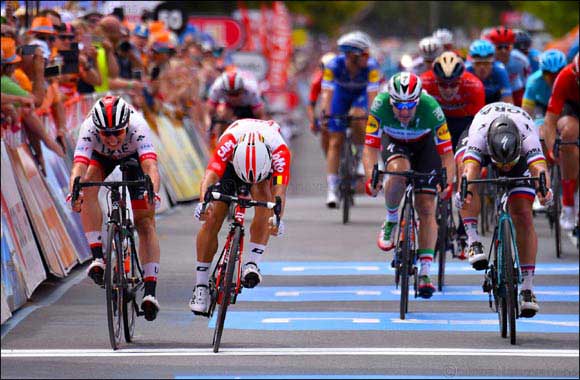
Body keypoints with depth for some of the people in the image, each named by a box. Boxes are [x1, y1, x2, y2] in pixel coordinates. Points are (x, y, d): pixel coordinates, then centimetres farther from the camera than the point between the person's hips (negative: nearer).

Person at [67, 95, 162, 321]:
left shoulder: (137, 127, -41)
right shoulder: (89, 129, -39)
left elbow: (151, 167, -52)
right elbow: (78, 167, -50)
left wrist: (153, 193, -71)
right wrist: (73, 193, -69)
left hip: (134, 156, -1)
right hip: (101, 157, 1)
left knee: (145, 220, -9)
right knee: (88, 187, -31)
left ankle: (150, 291, -11)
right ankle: (98, 256, -26)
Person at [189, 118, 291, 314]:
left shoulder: (279, 150, -40)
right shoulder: (228, 143, -42)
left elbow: (279, 189, -47)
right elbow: (210, 175, -50)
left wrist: (277, 217, -65)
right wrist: (203, 202, -70)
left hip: (265, 165, 0)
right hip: (230, 166, 0)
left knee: (265, 201, -31)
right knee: (212, 220, -13)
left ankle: (251, 264, -25)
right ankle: (201, 287, -5)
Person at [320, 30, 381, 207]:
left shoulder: (371, 66, -34)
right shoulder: (334, 65, -34)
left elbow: (372, 94, -40)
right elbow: (327, 93, -38)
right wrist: (324, 115, -50)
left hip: (361, 93, -1)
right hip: (342, 93, 1)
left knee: (357, 117, -33)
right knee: (335, 142, -7)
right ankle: (332, 190, -3)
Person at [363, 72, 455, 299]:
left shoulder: (431, 108, -35)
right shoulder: (380, 105, -33)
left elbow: (446, 151, -32)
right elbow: (370, 146, -32)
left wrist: (448, 183, -46)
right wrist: (370, 178, -46)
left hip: (425, 145, 0)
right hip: (394, 142, 0)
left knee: (426, 208, -10)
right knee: (399, 170, -34)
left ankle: (425, 273, -7)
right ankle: (390, 222, -8)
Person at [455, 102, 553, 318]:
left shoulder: (528, 137, -43)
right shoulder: (478, 134, -43)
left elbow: (539, 167, -57)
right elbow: (470, 168, -58)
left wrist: (544, 189, -79)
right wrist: (465, 192, -78)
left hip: (520, 153, -1)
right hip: (484, 146, 1)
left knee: (523, 215, -13)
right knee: (467, 180, -34)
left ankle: (527, 288, -8)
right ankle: (473, 241, -29)